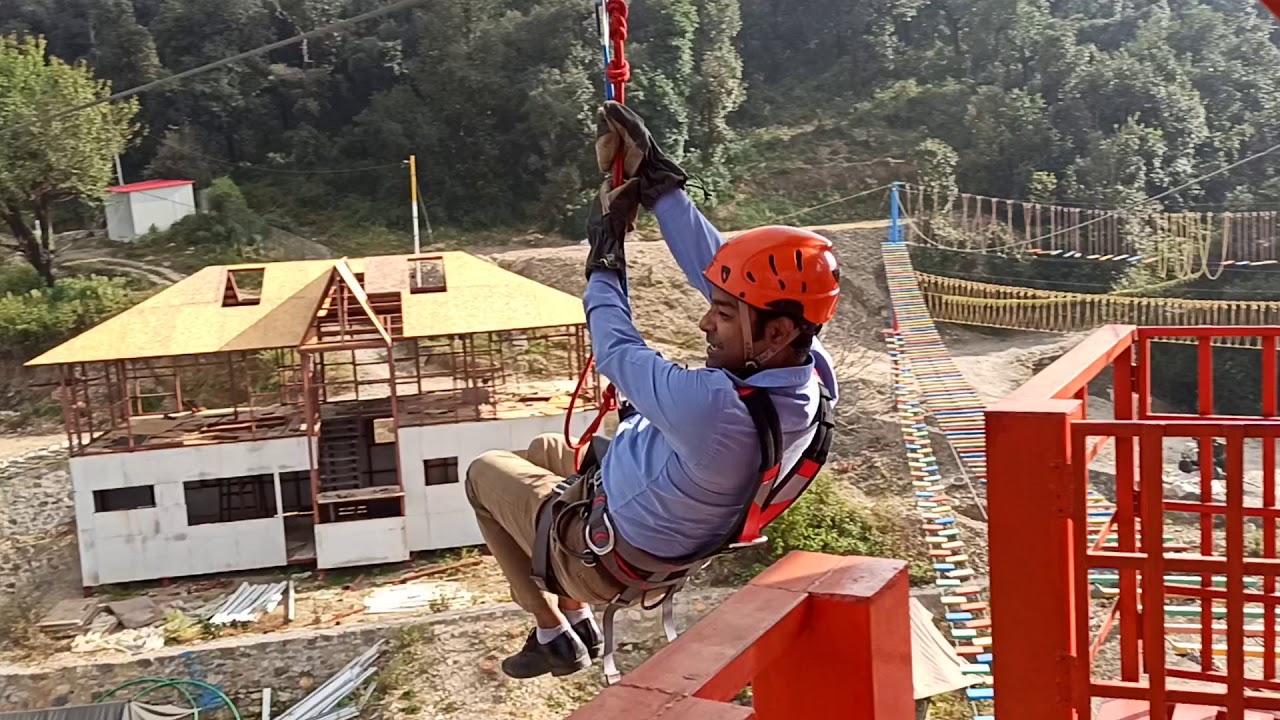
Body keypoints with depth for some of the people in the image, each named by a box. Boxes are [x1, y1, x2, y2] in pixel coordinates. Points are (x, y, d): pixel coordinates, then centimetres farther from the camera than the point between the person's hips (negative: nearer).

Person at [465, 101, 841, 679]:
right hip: (685, 534, 8)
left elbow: (617, 354, -26)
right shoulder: (803, 362, -22)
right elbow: (714, 264, -13)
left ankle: (552, 634, 23)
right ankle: (577, 617, 37)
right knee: (546, 449, 31)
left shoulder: (713, 406, -44)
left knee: (485, 471, 18)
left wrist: (604, 262, -10)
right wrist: (656, 178, -8)